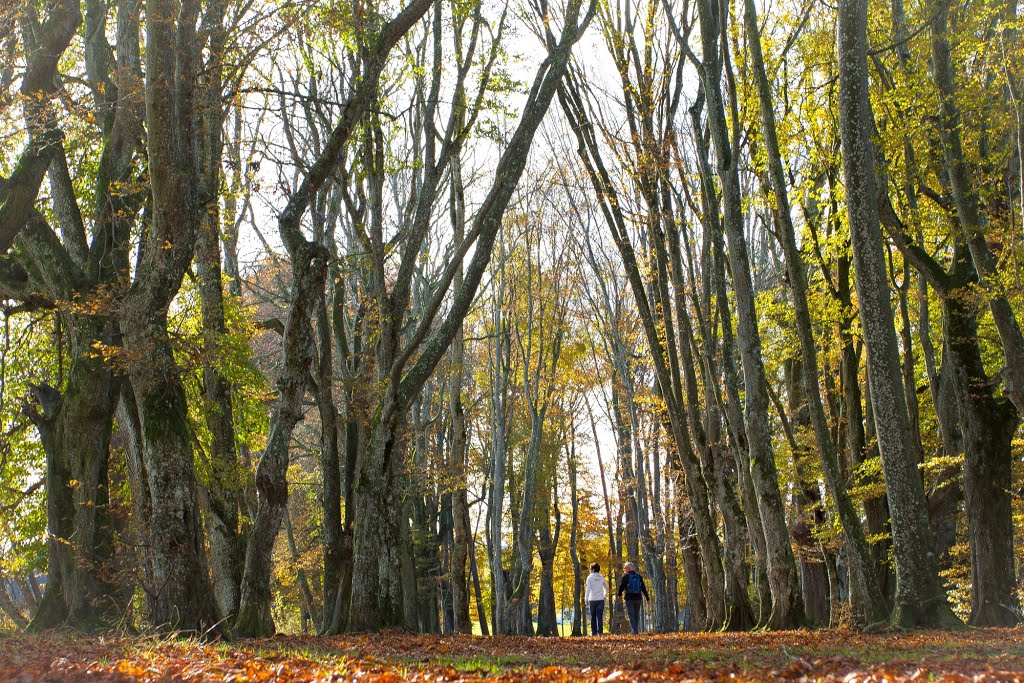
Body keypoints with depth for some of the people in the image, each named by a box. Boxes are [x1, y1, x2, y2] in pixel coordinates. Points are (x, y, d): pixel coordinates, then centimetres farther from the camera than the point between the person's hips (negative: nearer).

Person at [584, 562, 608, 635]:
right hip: (600, 599, 2)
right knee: (600, 616, 0)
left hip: (592, 600, -2)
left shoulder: (590, 578, -3)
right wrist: (605, 594, 33)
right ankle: (600, 632, -6)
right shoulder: (601, 577, 8)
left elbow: (588, 589, -11)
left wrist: (586, 599, -10)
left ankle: (593, 632, 7)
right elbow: (606, 587, 19)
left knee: (593, 616, 7)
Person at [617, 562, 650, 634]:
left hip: (629, 598, -4)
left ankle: (635, 630, -11)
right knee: (636, 615, 14)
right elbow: (643, 588, 7)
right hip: (637, 598, 4)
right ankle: (636, 629, 15)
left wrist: (620, 594, 14)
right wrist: (647, 598, 10)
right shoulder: (639, 576, 8)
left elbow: (621, 586, -6)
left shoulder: (626, 576, -6)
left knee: (631, 615, -3)